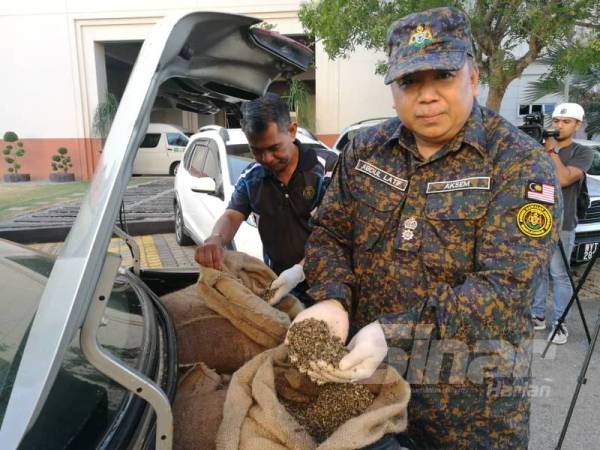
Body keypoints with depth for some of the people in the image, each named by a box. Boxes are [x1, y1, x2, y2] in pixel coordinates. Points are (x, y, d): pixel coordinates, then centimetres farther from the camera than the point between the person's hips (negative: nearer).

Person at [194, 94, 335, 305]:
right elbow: (231, 216, -1)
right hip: (278, 285, 3)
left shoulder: (326, 168, -13)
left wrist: (301, 270, -30)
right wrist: (215, 239, -26)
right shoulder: (251, 178, 3)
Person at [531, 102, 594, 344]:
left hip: (561, 224, -4)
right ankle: (537, 316, 18)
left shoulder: (583, 153, 0)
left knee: (559, 275, 0)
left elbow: (564, 179, -15)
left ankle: (559, 322, 9)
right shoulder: (541, 148, 12)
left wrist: (552, 150, -12)